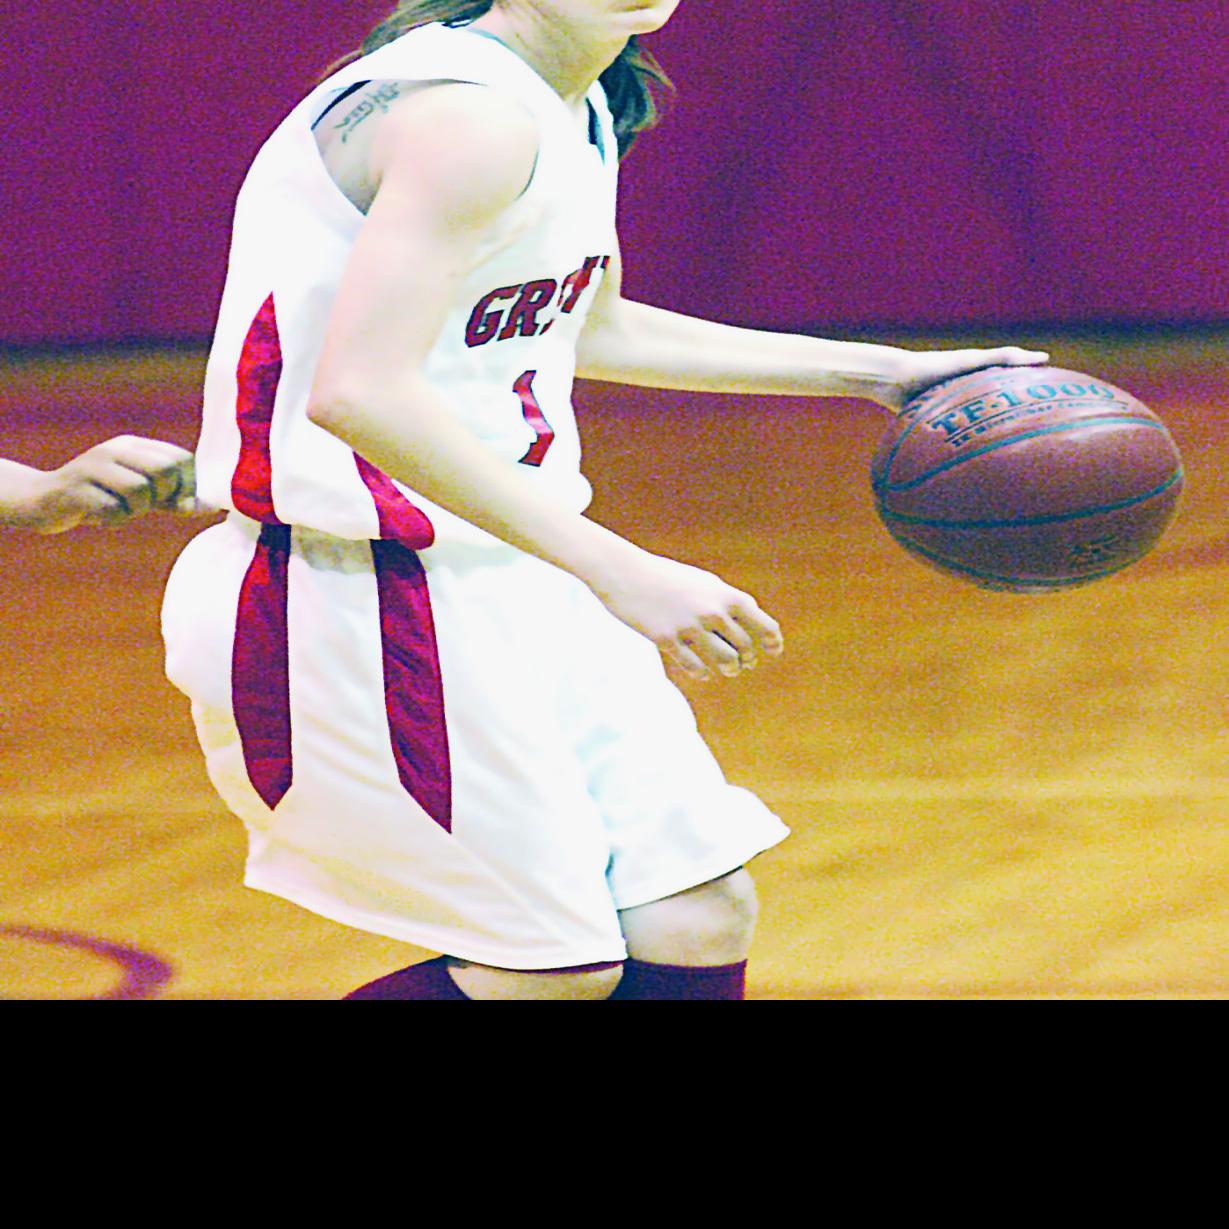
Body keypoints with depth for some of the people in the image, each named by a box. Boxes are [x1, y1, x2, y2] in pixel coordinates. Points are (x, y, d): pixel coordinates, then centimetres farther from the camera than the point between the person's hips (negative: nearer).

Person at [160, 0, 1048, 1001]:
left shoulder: (583, 113, 11)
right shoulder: (470, 117, -21)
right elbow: (358, 392, -31)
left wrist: (873, 374, 27)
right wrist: (618, 571, -32)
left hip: (507, 581, 10)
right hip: (355, 608, -10)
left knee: (698, 921, 5)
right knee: (555, 969, -5)